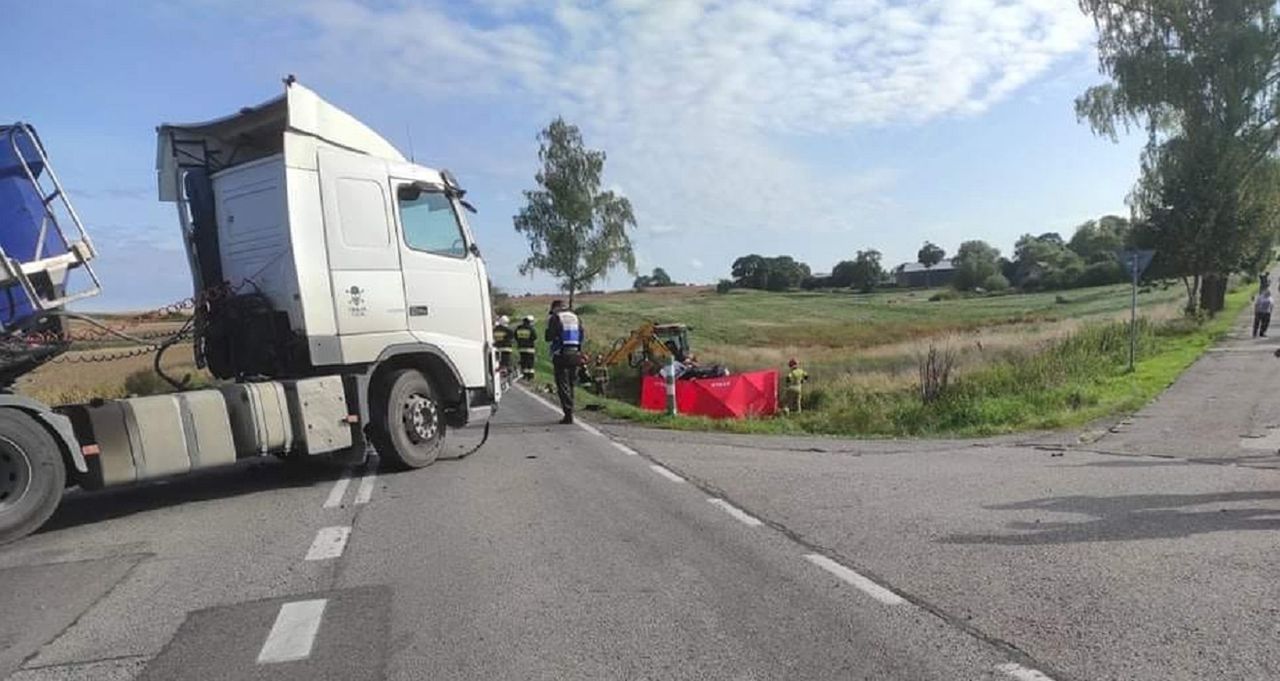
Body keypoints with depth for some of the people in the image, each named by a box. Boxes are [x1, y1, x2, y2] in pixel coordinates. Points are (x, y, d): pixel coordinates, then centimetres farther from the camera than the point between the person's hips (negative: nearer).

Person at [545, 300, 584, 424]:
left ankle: (568, 414, -8)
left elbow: (549, 337, -8)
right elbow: (583, 336, 11)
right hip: (575, 355, 5)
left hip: (561, 356, -5)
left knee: (563, 386, -2)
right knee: (571, 385, 16)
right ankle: (570, 411, 22)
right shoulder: (576, 317, 11)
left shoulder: (555, 318, -5)